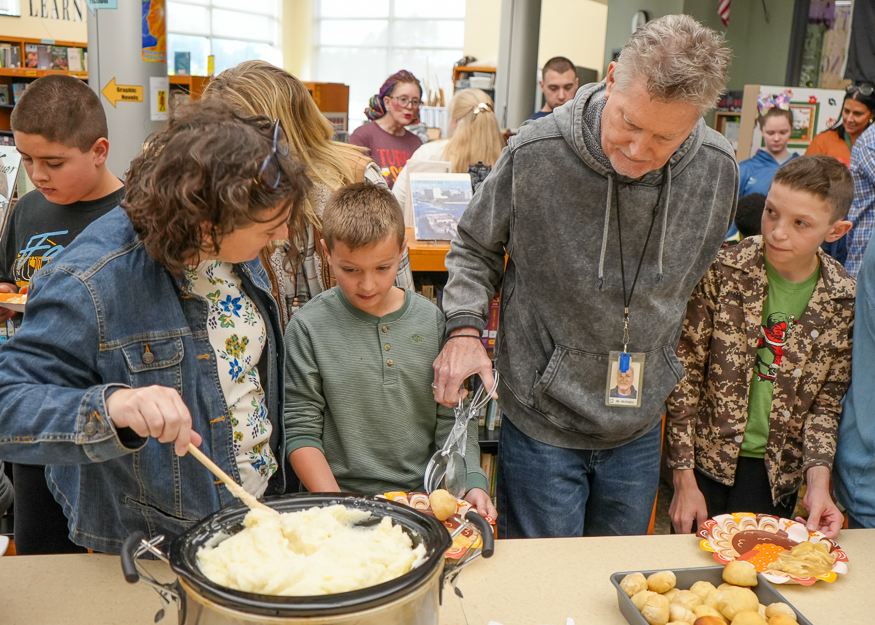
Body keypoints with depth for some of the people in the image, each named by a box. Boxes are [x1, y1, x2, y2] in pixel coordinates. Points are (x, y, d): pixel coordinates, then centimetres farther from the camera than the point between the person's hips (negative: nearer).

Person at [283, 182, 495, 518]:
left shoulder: (432, 320, 4)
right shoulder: (309, 327, -3)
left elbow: (452, 419, 6)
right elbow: (300, 431, -3)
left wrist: (472, 483, -7)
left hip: (424, 493, 2)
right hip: (341, 496, -1)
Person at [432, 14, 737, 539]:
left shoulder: (719, 170, -10)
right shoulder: (535, 153, -18)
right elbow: (475, 249, -1)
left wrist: (666, 369, 13)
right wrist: (466, 327, -17)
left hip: (640, 424, 3)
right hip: (541, 421, -3)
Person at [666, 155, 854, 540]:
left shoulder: (845, 300, -7)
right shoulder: (720, 272, -14)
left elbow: (827, 401, 0)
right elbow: (685, 376, -11)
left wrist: (818, 478, -14)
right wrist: (684, 480, -12)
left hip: (777, 472, 2)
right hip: (705, 456, -1)